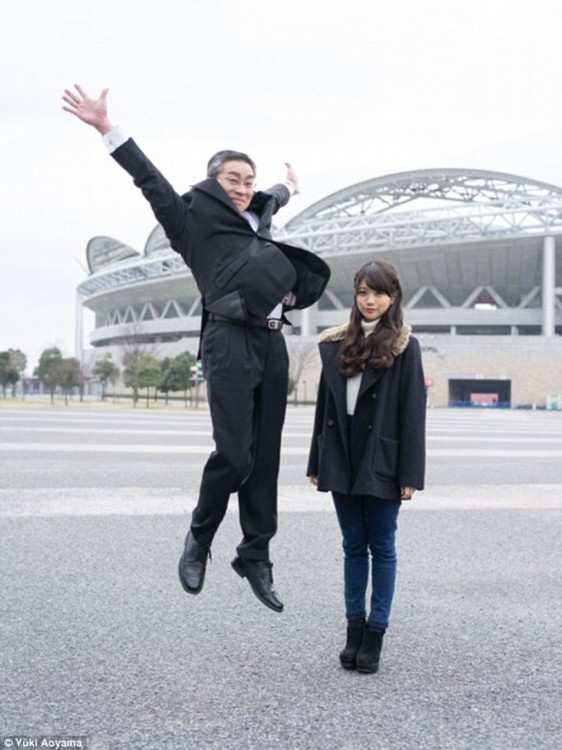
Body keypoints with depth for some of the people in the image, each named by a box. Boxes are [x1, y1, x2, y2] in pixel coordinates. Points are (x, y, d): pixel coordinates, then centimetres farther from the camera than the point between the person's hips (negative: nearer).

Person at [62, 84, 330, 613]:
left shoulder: (257, 219, 22)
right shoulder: (195, 218, 5)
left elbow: (271, 199, 43)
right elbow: (151, 180, -2)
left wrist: (289, 186, 63)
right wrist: (107, 128, -10)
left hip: (272, 344, 7)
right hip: (231, 344, -7)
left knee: (264, 458, 6)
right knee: (234, 454, -14)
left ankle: (255, 558, 14)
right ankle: (199, 537, 13)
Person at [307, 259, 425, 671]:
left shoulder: (404, 347, -4)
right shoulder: (336, 344, 8)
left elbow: (413, 413, -7)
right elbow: (325, 404, 9)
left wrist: (410, 474, -12)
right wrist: (317, 462, 8)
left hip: (382, 463, -4)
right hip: (342, 461, 4)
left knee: (381, 546, 5)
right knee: (353, 545, 11)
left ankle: (375, 635, 13)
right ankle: (354, 630, 20)